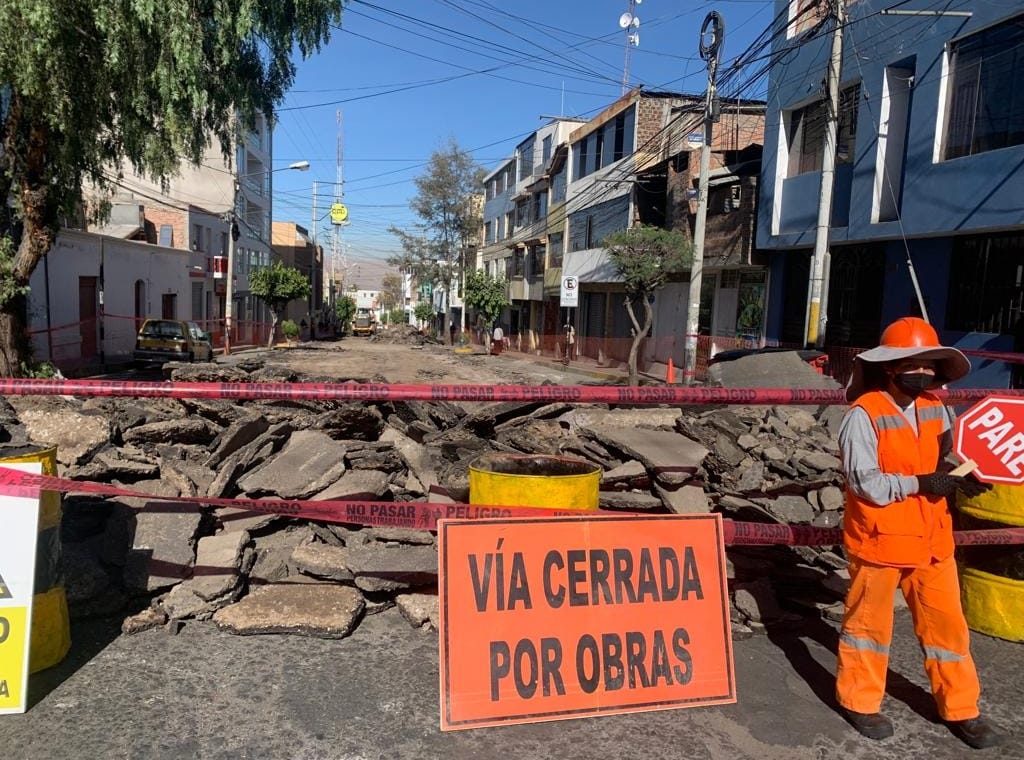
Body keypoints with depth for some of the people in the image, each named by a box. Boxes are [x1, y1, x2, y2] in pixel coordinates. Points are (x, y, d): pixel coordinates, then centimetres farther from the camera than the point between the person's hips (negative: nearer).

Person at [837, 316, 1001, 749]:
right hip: (879, 536, -6)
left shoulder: (936, 410, 4)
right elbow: (867, 484, -21)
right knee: (869, 620, 11)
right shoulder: (864, 415, -18)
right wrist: (919, 483, -21)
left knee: (946, 622, 15)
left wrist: (962, 477, -5)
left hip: (931, 537, 6)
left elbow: (945, 462, 15)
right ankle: (859, 702, 29)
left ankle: (960, 709, 33)